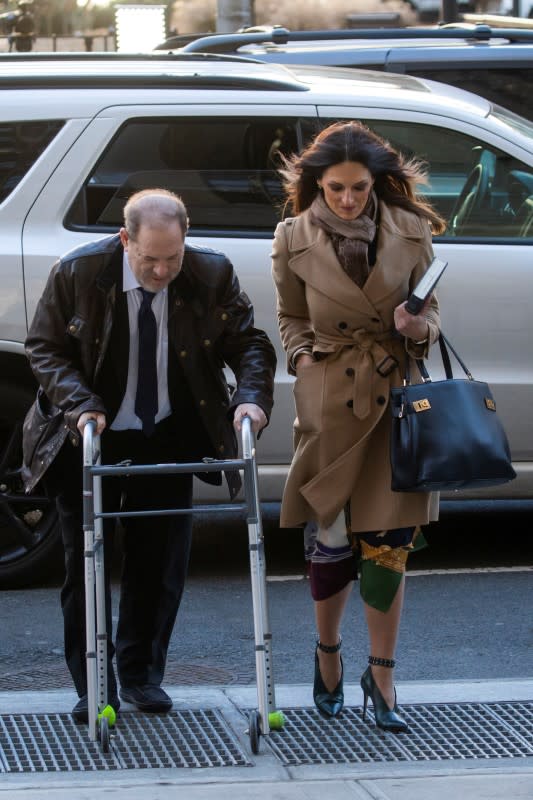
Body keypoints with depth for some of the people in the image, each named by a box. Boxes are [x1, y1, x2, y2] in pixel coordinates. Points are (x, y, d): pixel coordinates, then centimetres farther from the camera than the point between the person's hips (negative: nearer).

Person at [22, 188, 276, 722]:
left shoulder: (212, 276, -12)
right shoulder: (76, 273, -15)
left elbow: (248, 343, -4)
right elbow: (45, 350, -7)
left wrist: (252, 396, -24)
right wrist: (80, 405, -22)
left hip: (167, 441, 1)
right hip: (89, 439, -1)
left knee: (161, 560, 4)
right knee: (85, 561, 1)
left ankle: (141, 674, 20)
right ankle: (93, 686, 11)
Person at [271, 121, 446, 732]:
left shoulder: (409, 232, -1)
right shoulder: (295, 240, -2)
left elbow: (431, 310, 8)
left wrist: (419, 328, -13)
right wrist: (306, 360, -5)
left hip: (397, 397, 0)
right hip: (330, 402, 0)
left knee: (388, 542, -1)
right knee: (330, 540, 5)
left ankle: (381, 677, 10)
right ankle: (327, 654, 30)